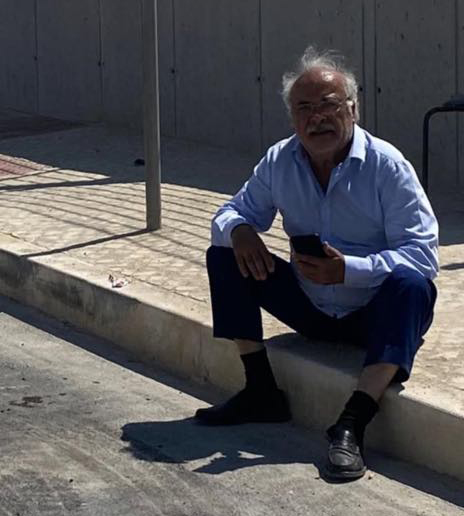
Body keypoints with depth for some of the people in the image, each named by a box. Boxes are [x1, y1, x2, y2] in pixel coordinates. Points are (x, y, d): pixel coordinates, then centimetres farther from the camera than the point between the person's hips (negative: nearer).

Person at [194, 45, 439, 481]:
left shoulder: (388, 166, -17)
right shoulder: (279, 162, -2)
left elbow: (423, 255, -23)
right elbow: (233, 213, 6)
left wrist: (347, 270, -36)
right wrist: (239, 230, -21)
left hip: (375, 315, -5)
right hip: (312, 311, 5)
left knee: (411, 286, -37)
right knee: (225, 256, -6)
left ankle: (351, 425, -42)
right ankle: (261, 392, -7)